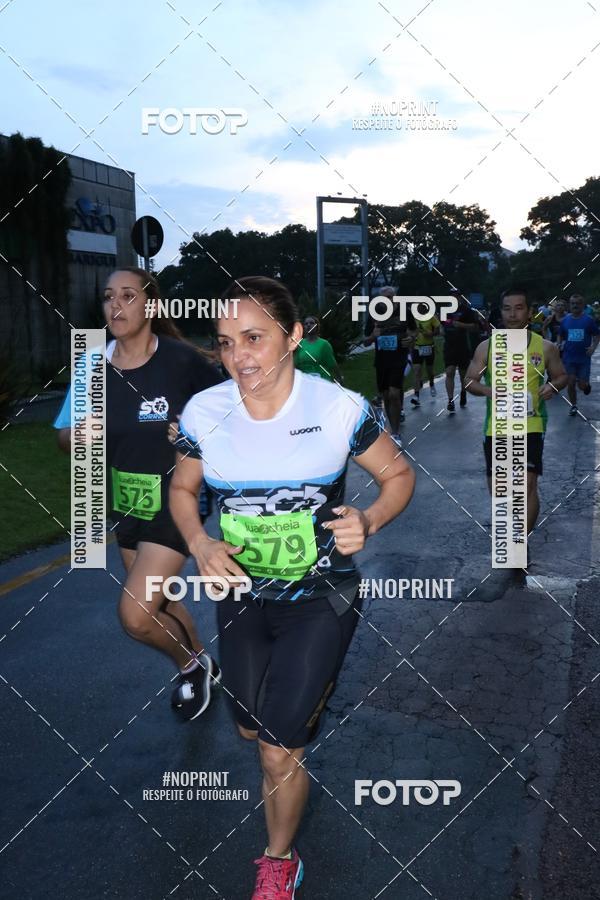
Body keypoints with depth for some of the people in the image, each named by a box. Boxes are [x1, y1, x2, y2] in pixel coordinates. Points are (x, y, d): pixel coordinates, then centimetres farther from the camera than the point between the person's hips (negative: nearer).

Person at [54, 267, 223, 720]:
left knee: (136, 616, -11)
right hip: (125, 502, 6)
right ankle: (203, 668, 48)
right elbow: (65, 436, 2)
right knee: (158, 603, 21)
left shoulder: (180, 359, -18)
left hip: (176, 499, -6)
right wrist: (78, 438, -20)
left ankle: (192, 665, 21)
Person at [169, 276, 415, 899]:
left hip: (321, 597, -3)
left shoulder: (339, 408, -18)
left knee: (279, 749, -6)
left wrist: (369, 521, -23)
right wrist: (199, 543, -13)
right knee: (251, 731, 19)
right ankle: (309, 697, 58)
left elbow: (399, 474, -3)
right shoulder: (204, 412, -11)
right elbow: (182, 487, 6)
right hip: (241, 593, 4)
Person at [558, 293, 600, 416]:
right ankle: (573, 406, 20)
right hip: (569, 358, 2)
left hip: (584, 357, -2)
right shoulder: (565, 320, 3)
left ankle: (586, 384, 36)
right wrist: (561, 345, 1)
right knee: (571, 384, 1)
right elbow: (561, 337, 16)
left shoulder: (589, 320, -3)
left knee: (582, 385, -1)